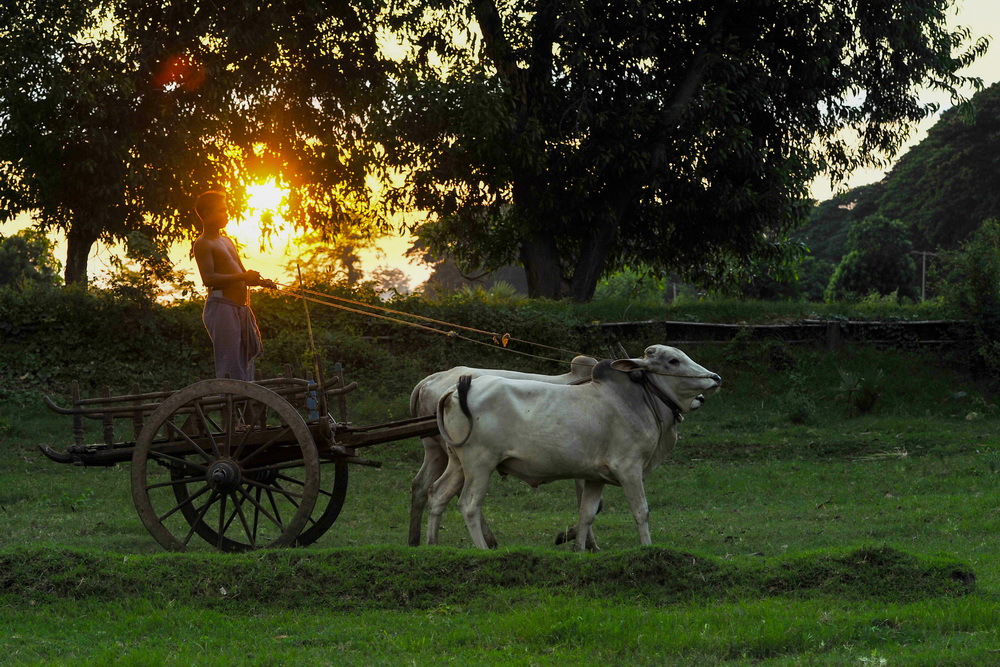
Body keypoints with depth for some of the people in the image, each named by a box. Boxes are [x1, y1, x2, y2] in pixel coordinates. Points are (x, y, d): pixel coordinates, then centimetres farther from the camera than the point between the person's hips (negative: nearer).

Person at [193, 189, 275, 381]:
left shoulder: (227, 241, 24)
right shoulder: (203, 244, -5)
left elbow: (242, 274, 29)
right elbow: (208, 278, -19)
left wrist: (260, 281, 8)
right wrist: (243, 277, -24)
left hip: (241, 308, 9)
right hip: (221, 306, -9)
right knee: (231, 368, -15)